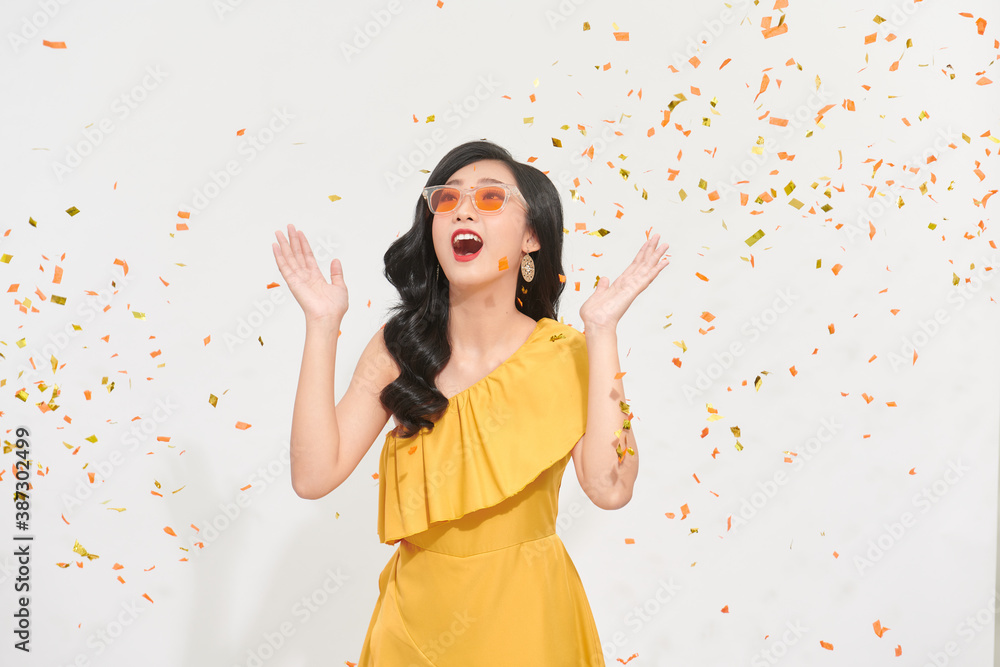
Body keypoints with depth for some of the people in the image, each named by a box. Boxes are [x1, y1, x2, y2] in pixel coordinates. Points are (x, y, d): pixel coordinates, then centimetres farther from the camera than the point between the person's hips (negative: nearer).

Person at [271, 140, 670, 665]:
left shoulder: (566, 356, -10)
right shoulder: (397, 348, -6)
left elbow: (609, 488, -25)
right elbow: (313, 476, -15)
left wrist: (601, 330, -24)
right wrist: (322, 324, -15)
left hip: (523, 620, -1)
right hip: (416, 614, 2)